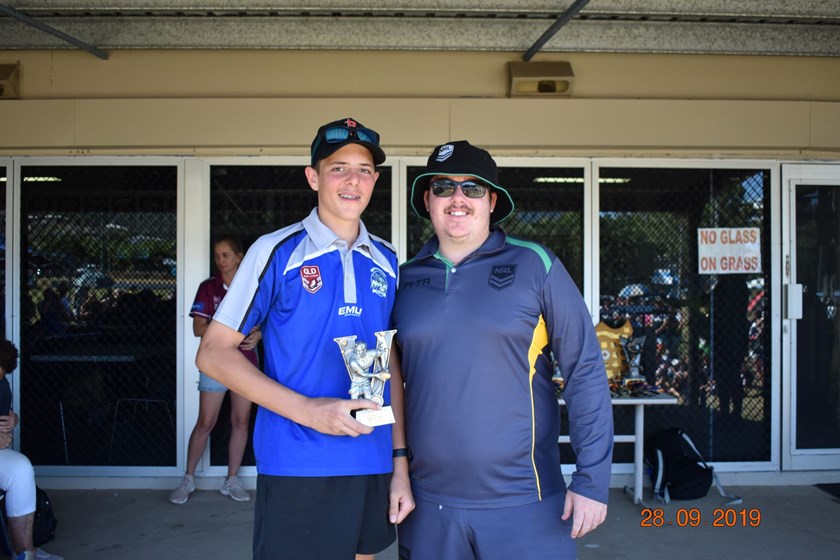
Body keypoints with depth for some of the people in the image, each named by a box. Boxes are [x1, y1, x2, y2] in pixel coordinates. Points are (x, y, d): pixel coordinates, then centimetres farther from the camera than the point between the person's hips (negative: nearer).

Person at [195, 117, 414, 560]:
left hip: (372, 469, 5)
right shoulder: (276, 252, -5)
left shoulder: (386, 262, 7)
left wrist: (400, 463, 7)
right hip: (297, 470, -4)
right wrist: (307, 410, -18)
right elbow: (213, 353, -7)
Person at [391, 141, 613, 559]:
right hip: (428, 504, 3)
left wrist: (592, 480, -8)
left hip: (524, 503, -2)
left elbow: (584, 371, -5)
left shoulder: (534, 265, -5)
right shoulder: (406, 278, 4)